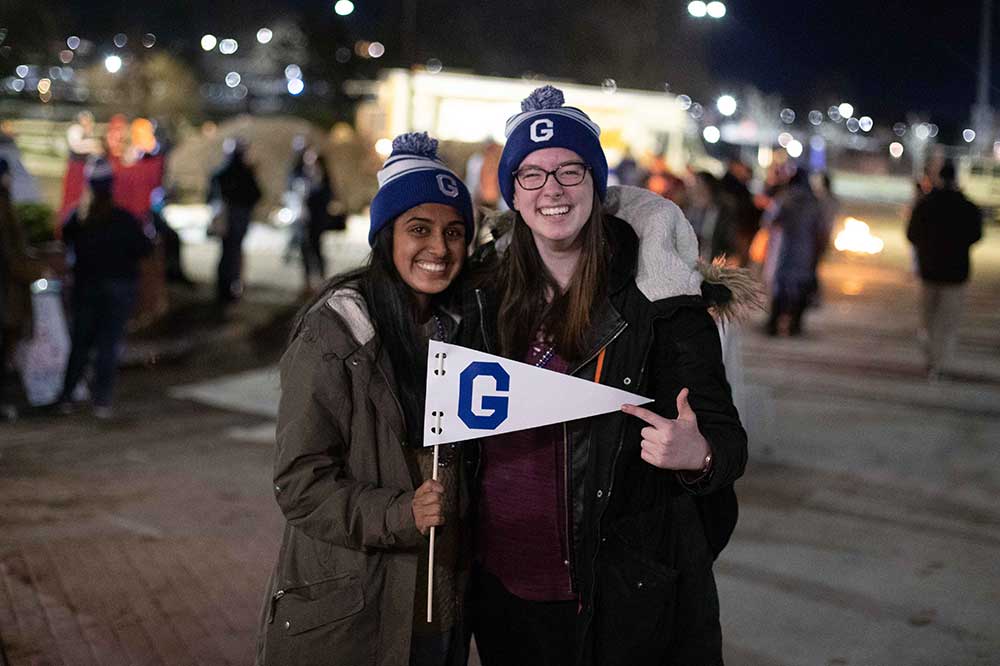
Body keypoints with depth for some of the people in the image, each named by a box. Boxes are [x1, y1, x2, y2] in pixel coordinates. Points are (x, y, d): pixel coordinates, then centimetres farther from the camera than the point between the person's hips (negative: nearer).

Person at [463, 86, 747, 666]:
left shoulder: (655, 294, -10)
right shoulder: (485, 292, 2)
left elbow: (727, 439, -10)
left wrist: (697, 456, -32)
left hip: (629, 595, -3)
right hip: (505, 583, 4)